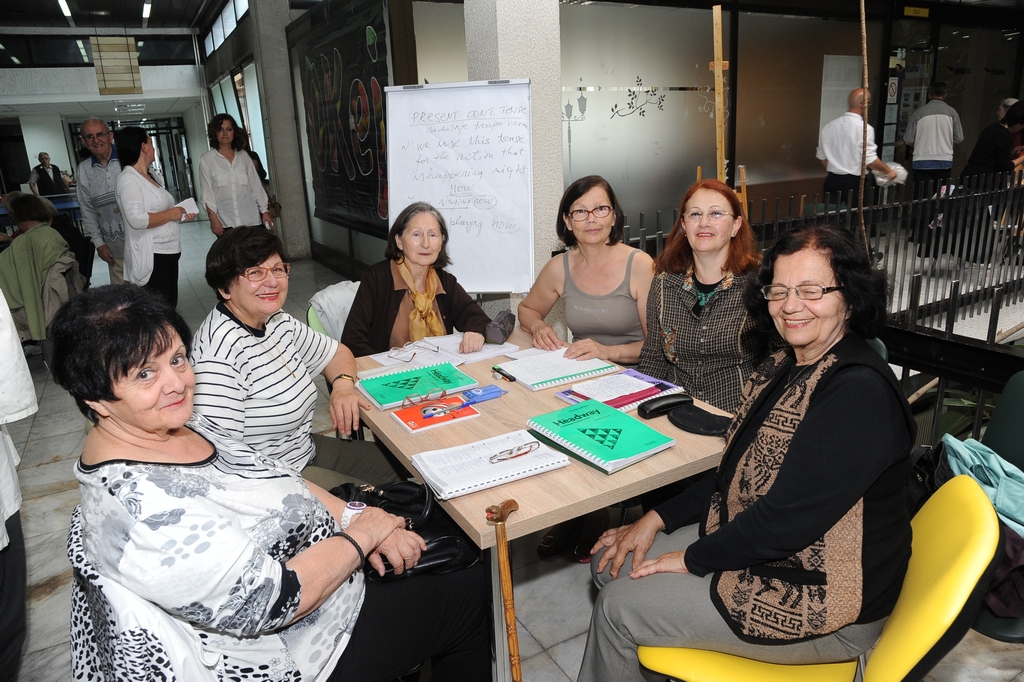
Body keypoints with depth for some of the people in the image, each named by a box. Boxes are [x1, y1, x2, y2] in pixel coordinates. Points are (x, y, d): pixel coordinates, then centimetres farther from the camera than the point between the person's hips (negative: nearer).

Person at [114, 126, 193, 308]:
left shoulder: (148, 177, 16)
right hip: (151, 257, -10)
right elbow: (137, 219, -25)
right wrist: (171, 214, -14)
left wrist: (181, 214, 10)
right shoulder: (129, 179, -12)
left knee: (170, 305, 15)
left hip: (169, 251, 10)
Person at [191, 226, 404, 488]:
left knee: (403, 467, 13)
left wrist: (344, 383, -6)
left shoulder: (278, 321, 2)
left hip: (307, 450, 9)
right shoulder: (220, 352, -26)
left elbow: (337, 353, 16)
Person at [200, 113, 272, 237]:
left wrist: (264, 211, 9)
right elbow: (207, 191, 1)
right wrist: (213, 218, -7)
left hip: (251, 219, 2)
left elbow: (255, 185, 12)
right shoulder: (207, 160, 3)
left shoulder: (243, 156, 10)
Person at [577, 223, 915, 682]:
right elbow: (738, 475, 9)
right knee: (611, 563, 8)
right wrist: (657, 519, 0)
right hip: (753, 545, 9)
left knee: (619, 608, -9)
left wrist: (692, 557, -15)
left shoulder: (859, 391, -26)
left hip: (825, 608, -9)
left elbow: (788, 518, -28)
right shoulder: (784, 368, 4)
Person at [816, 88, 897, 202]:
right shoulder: (864, 128, -13)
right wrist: (889, 171, 2)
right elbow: (871, 161, -15)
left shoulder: (829, 126, 3)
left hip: (832, 181, 5)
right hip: (856, 182, -5)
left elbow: (821, 156, 12)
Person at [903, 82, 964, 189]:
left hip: (922, 162, -1)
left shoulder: (918, 113, 0)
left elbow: (908, 140, 1)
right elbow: (959, 139, 5)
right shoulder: (952, 112, 3)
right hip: (944, 161, 1)